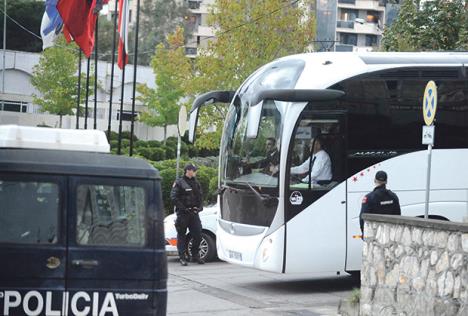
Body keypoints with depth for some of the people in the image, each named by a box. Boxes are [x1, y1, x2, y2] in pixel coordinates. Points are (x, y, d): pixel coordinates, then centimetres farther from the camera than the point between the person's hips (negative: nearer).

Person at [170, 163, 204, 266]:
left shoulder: (196, 183, 14)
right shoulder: (179, 183, -5)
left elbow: (200, 197, 20)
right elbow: (173, 197, -10)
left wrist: (199, 207, 2)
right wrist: (183, 208, -15)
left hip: (194, 213, 5)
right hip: (182, 214, -5)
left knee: (198, 235, 2)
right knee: (182, 236, 1)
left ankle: (195, 256, 15)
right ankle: (182, 258, 5)